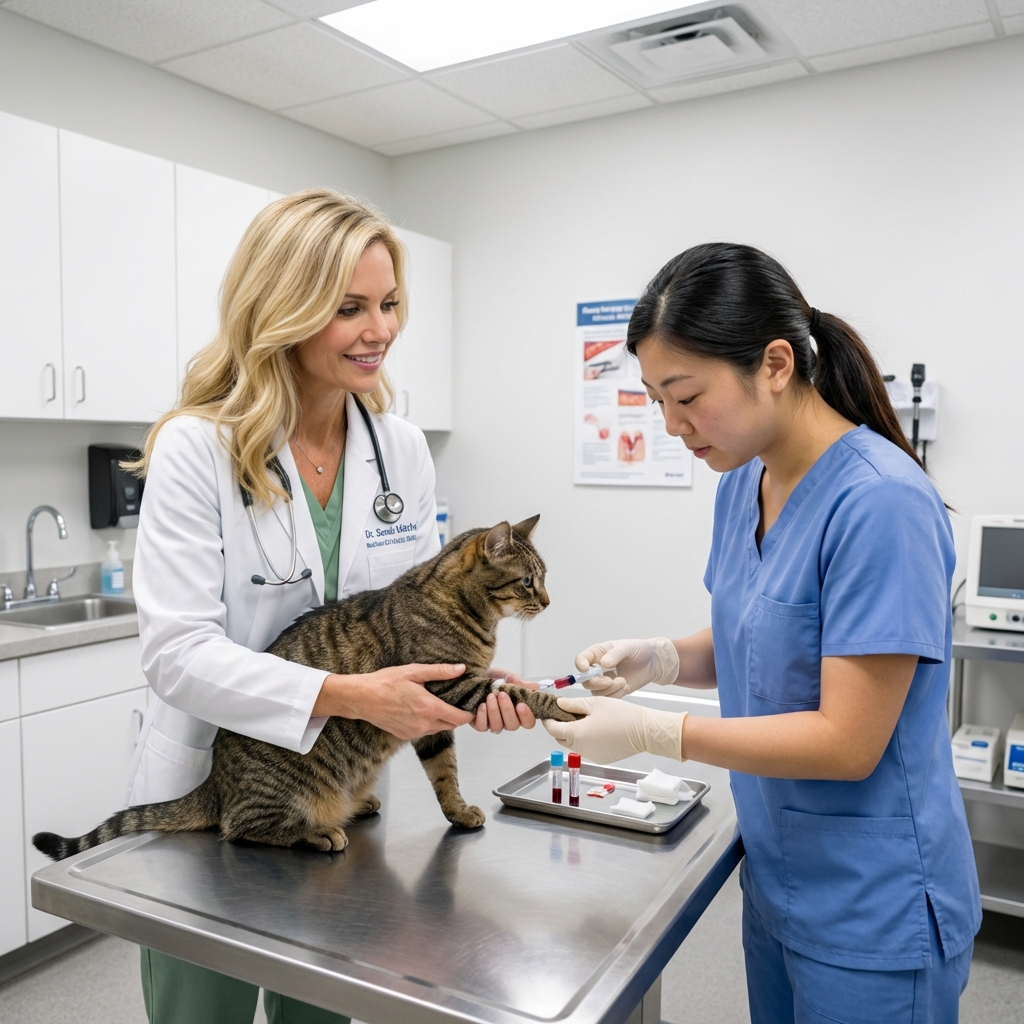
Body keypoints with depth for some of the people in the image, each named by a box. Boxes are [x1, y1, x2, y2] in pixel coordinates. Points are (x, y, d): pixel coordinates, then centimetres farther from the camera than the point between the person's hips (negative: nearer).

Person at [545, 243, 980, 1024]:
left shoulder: (881, 503, -26)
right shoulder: (744, 481, -1)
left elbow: (847, 742, -24)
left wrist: (651, 732, -24)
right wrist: (663, 657, -9)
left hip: (873, 910, -7)